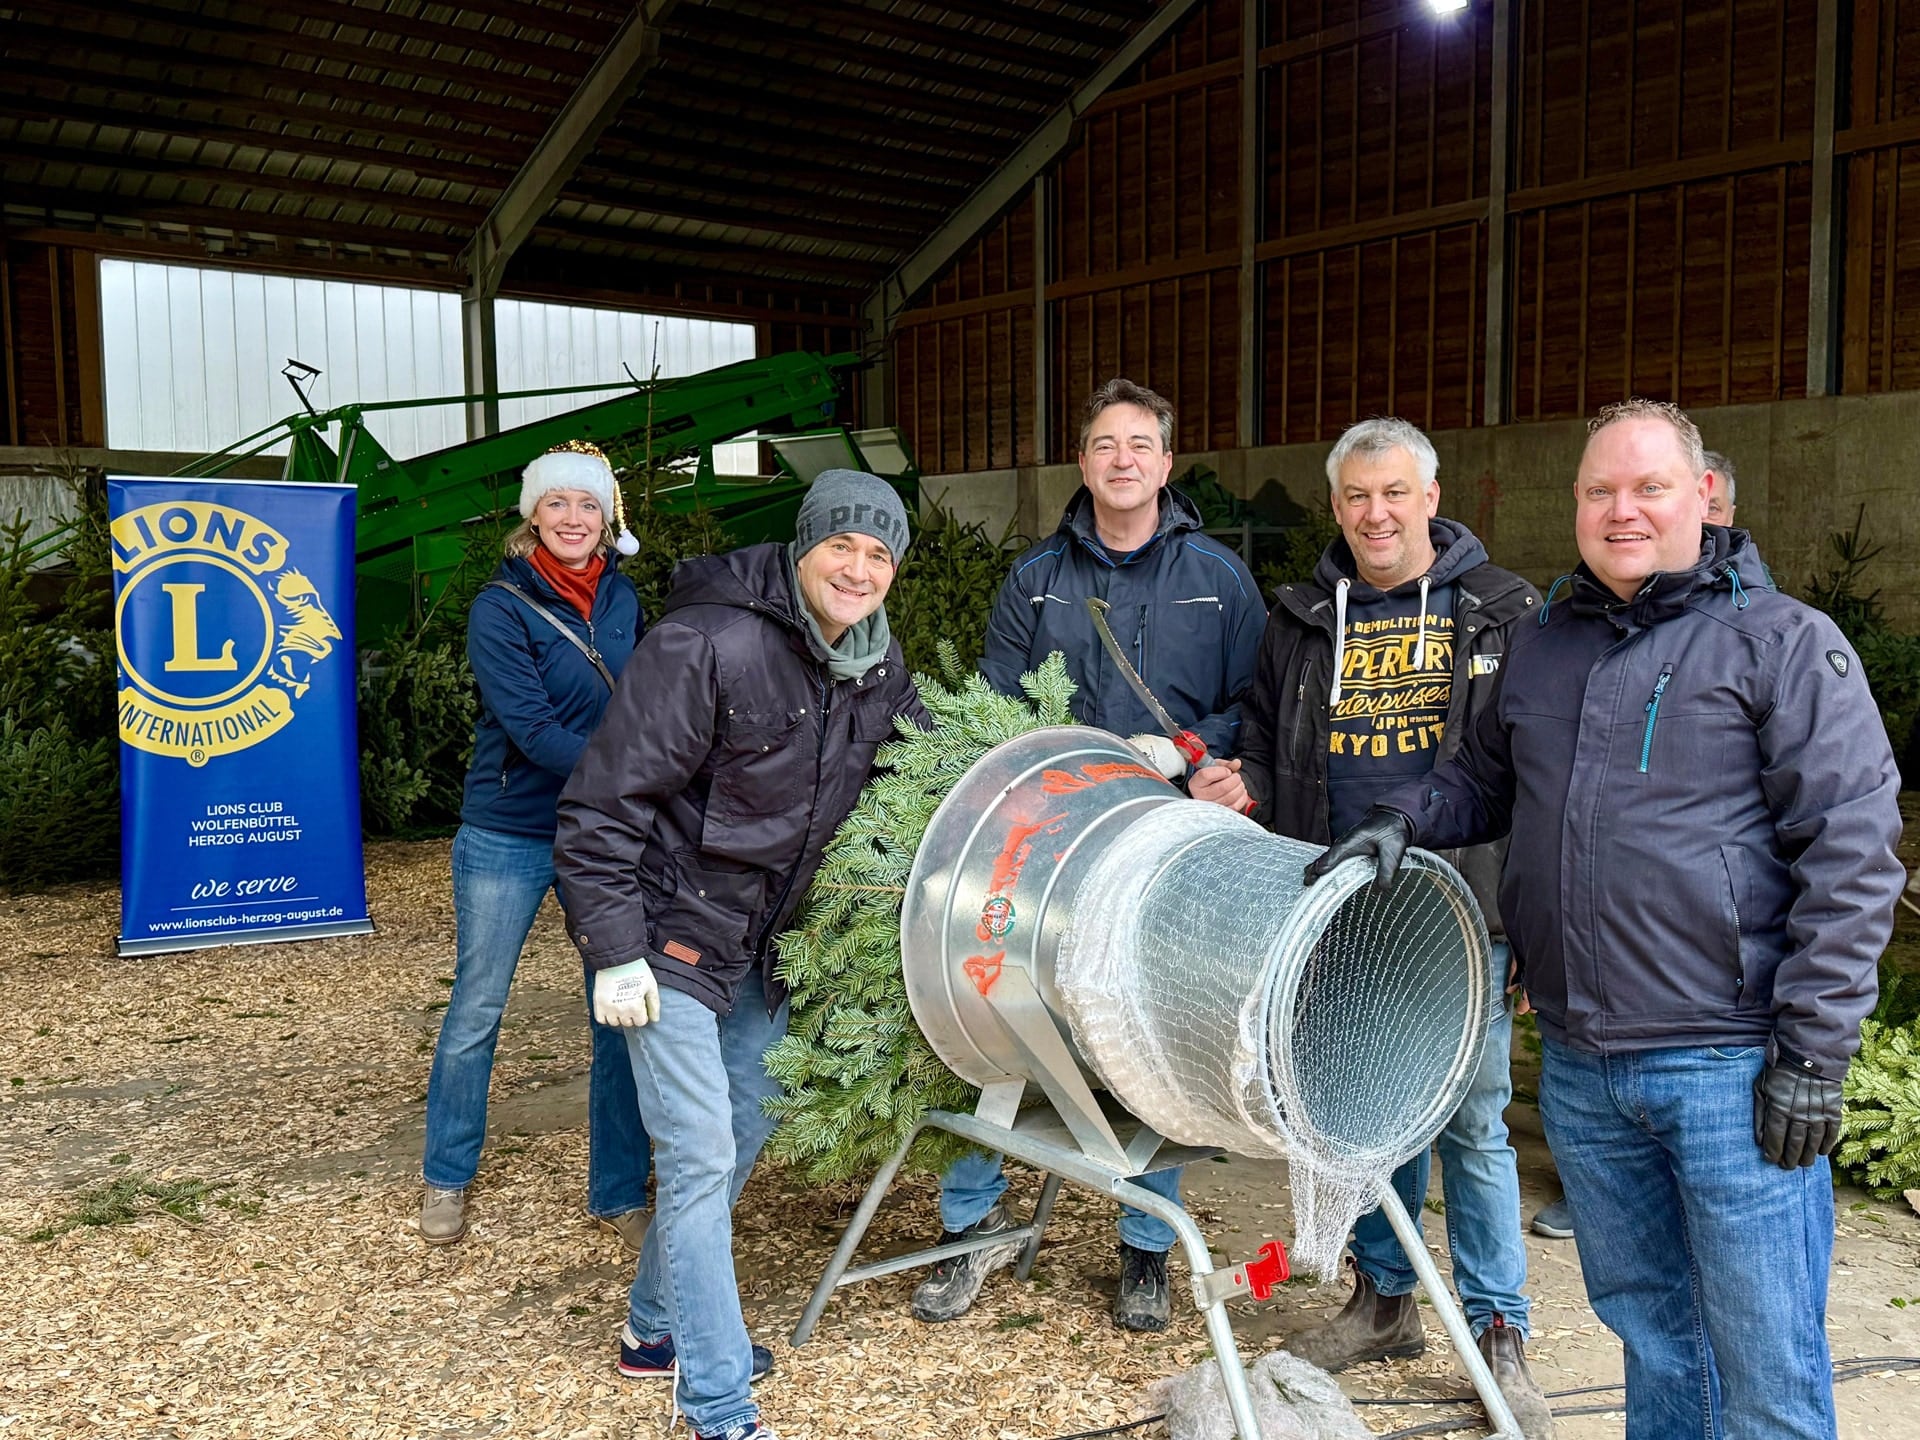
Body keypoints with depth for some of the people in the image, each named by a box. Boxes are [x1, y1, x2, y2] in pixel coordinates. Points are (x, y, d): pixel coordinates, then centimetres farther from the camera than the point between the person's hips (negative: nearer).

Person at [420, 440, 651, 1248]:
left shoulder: (620, 597, 3)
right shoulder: (501, 607, -13)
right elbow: (533, 730, -21)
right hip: (508, 838, -4)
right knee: (475, 1012, 9)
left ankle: (619, 1194, 20)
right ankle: (446, 1182, 30)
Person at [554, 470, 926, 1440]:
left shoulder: (878, 666, 0)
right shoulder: (708, 643, -24)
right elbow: (604, 803, -22)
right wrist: (614, 950, -22)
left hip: (762, 939, 9)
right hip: (671, 934, -8)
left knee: (746, 1126, 17)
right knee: (700, 1159, -7)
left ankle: (656, 1325, 38)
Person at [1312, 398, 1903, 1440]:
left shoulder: (1782, 641, -6)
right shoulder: (1541, 645, 12)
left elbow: (1850, 854, -11)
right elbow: (1483, 781, 25)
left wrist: (1813, 1050, -14)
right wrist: (1403, 817, 4)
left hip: (1729, 1069, -5)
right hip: (1578, 1068, 5)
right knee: (1645, 1325, 21)